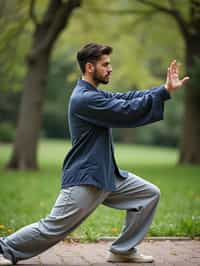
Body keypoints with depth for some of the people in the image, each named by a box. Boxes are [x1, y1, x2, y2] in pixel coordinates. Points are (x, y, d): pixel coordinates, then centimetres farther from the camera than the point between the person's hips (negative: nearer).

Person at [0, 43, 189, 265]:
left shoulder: (95, 95, 14)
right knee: (52, 229, -5)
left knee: (150, 194, 7)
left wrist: (165, 89, -4)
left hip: (107, 175, 10)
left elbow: (127, 97, 6)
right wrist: (164, 91, -19)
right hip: (84, 180, -10)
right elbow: (127, 112, -23)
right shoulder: (84, 99, -20)